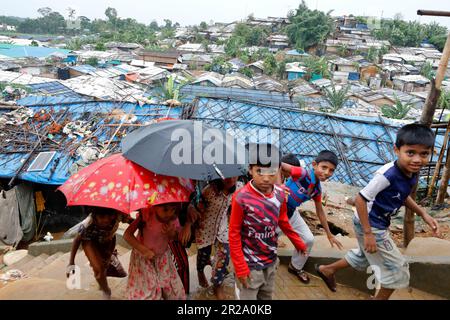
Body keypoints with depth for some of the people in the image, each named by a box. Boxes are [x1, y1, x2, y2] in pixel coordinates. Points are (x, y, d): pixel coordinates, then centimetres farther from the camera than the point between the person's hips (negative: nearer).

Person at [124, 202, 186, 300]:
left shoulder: (173, 218, -18)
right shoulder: (147, 214, -30)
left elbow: (174, 238, -2)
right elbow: (127, 235, -28)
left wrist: (171, 233, -25)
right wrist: (144, 250, -31)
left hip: (163, 256, 4)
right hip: (143, 257, -3)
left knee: (174, 291, 9)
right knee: (144, 293, 2)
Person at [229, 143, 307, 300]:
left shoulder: (280, 195, -7)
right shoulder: (241, 198, -23)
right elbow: (234, 235, -15)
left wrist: (298, 243, 19)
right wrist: (240, 268, -14)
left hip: (271, 262, 5)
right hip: (250, 265, -5)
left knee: (267, 297, 24)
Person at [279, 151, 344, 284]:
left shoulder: (317, 189, -4)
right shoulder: (302, 173, -28)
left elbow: (320, 211, 9)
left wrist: (329, 234, 13)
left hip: (291, 213, 8)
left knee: (308, 240, 13)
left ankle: (295, 267, 36)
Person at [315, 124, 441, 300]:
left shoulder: (413, 173, -6)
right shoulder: (388, 175, -33)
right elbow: (360, 199, -29)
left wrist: (423, 214, 3)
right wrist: (368, 233, -26)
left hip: (378, 225, 9)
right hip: (370, 225, -9)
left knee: (364, 257, 30)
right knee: (397, 269, 5)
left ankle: (327, 270, 47)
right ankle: (381, 297, 32)